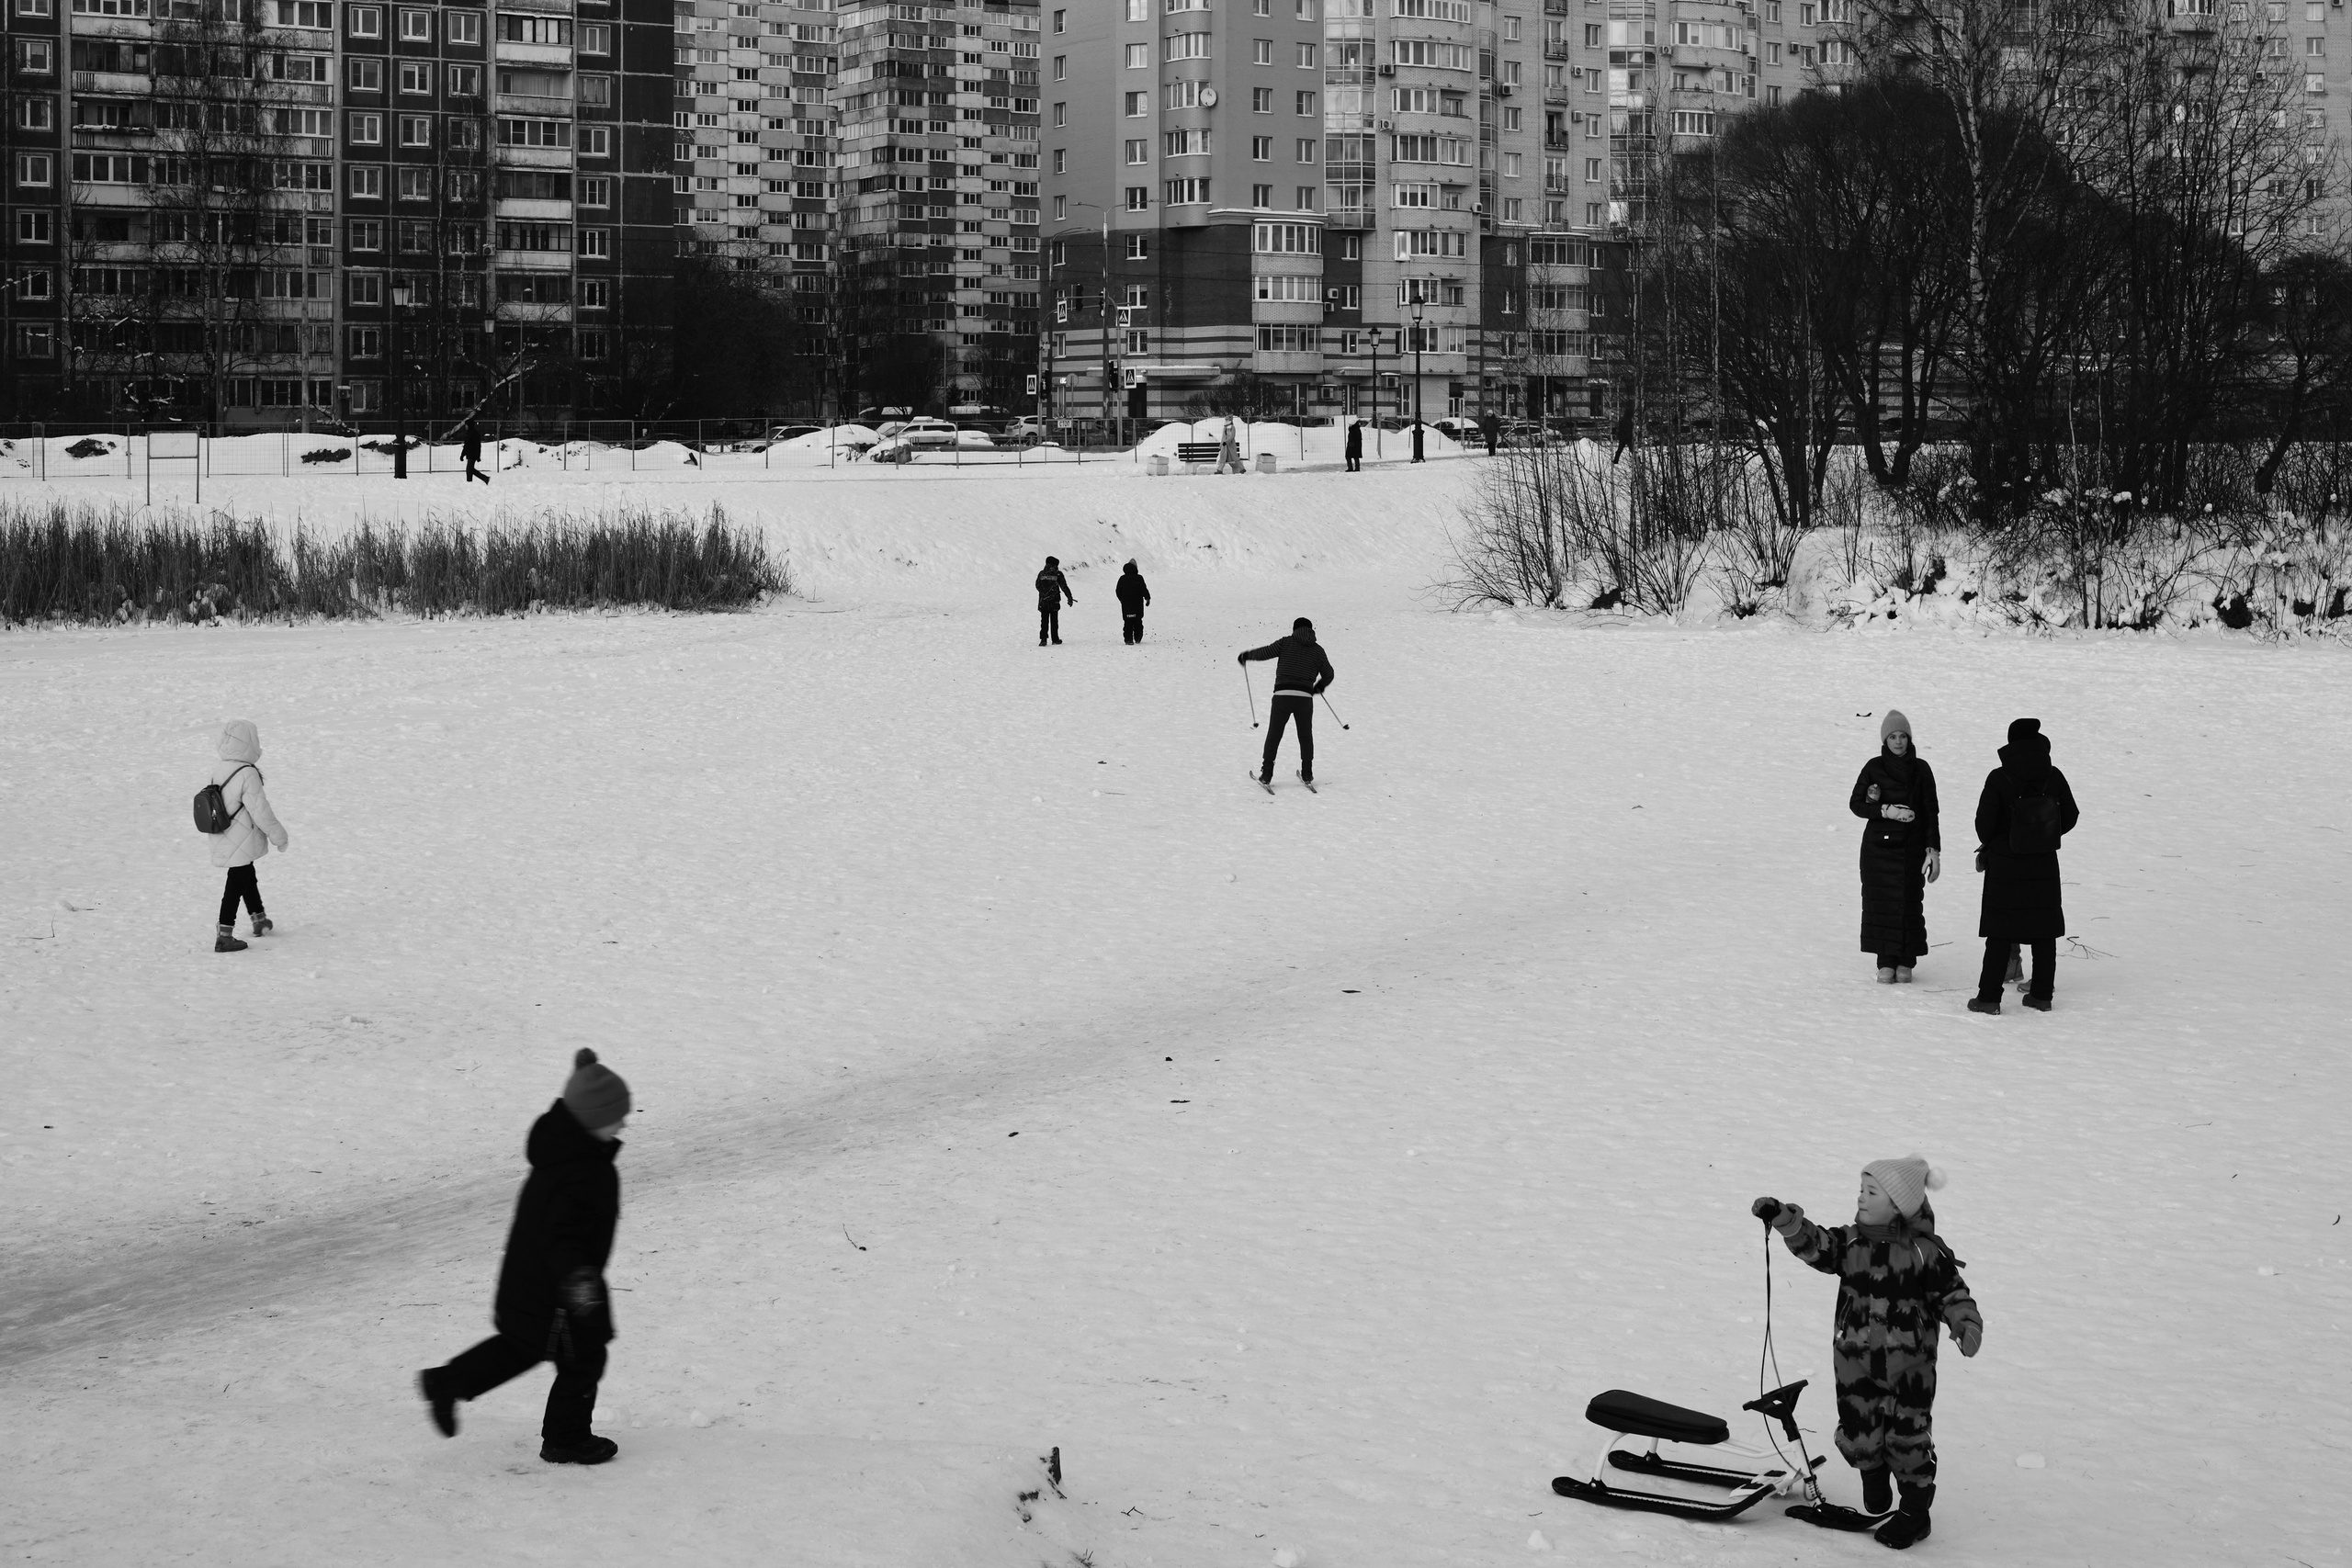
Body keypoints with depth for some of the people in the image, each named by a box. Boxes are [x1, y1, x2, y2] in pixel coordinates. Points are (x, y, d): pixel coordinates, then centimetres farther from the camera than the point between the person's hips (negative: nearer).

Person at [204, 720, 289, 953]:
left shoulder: (217, 770, 0)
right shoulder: (247, 775, -25)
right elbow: (260, 811, -21)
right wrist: (279, 836, -7)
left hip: (222, 842, 8)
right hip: (241, 843, -8)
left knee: (248, 878, 24)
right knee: (236, 885, 0)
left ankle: (260, 921, 40)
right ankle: (224, 936, 3)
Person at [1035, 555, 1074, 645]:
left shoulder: (1041, 574, 2)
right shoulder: (1058, 574, -6)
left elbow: (1038, 586, 12)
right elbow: (1064, 587, -5)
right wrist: (1070, 598, 4)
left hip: (1043, 601, 2)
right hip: (1054, 601, -2)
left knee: (1044, 621, 3)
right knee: (1054, 621, 9)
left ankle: (1043, 639, -9)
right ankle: (1055, 639, 15)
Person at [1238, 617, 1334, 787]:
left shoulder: (1286, 642, 5)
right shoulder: (1318, 650, 10)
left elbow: (1265, 652, -2)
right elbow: (1328, 674, 17)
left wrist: (1246, 656, 16)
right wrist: (1319, 686, 37)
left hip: (1282, 696, -1)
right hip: (1305, 697, 1)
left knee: (1274, 735, 9)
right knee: (1305, 735, 20)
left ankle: (1266, 775, 5)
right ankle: (1307, 774, 22)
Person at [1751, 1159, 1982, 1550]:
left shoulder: (1926, 1251, -12)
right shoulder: (1851, 1242, -2)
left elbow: (1953, 1293, -7)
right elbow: (1814, 1245, -11)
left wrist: (1967, 1324, -23)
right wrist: (1783, 1218, -26)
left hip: (1909, 1367, -4)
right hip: (1856, 1363, 4)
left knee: (1908, 1438, 5)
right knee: (1857, 1434, 8)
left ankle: (1915, 1511, 22)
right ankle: (1873, 1476, 40)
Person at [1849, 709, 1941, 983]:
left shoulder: (1921, 769, 1)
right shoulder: (1874, 768, 2)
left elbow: (1931, 812, 2)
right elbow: (1856, 804, 3)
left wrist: (1934, 850, -5)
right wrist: (1886, 811, -14)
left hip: (1911, 847, -1)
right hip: (1878, 847, 1)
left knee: (1909, 903, -2)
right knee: (1881, 903, -1)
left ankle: (1905, 963, 9)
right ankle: (1886, 963, 7)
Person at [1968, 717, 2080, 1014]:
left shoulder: (1999, 779, -15)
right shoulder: (2053, 777, -5)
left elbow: (1985, 822, -13)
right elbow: (2070, 817, 5)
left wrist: (1989, 845, 8)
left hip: (2004, 866, -2)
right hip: (2044, 866, 2)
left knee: (1999, 933, 3)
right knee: (2044, 931, 12)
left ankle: (1989, 996, 0)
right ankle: (2041, 994, 15)